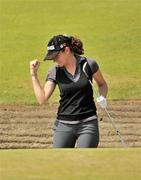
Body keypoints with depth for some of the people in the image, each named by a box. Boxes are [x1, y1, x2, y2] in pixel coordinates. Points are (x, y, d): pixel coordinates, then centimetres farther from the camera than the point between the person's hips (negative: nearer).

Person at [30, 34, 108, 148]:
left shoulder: (88, 65, -3)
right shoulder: (54, 72, 1)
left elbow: (102, 84, 13)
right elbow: (42, 99, -6)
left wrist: (102, 97, -7)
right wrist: (34, 74, -7)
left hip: (88, 124, -2)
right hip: (64, 125, 2)